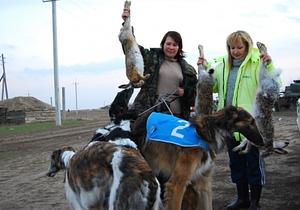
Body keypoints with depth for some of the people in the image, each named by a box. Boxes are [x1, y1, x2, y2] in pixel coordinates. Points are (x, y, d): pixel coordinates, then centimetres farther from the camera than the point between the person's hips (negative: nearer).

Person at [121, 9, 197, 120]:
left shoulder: (186, 68, 15)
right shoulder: (151, 58, 10)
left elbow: (194, 91, 20)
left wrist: (185, 92, -2)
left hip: (176, 115, 2)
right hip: (150, 112, -2)